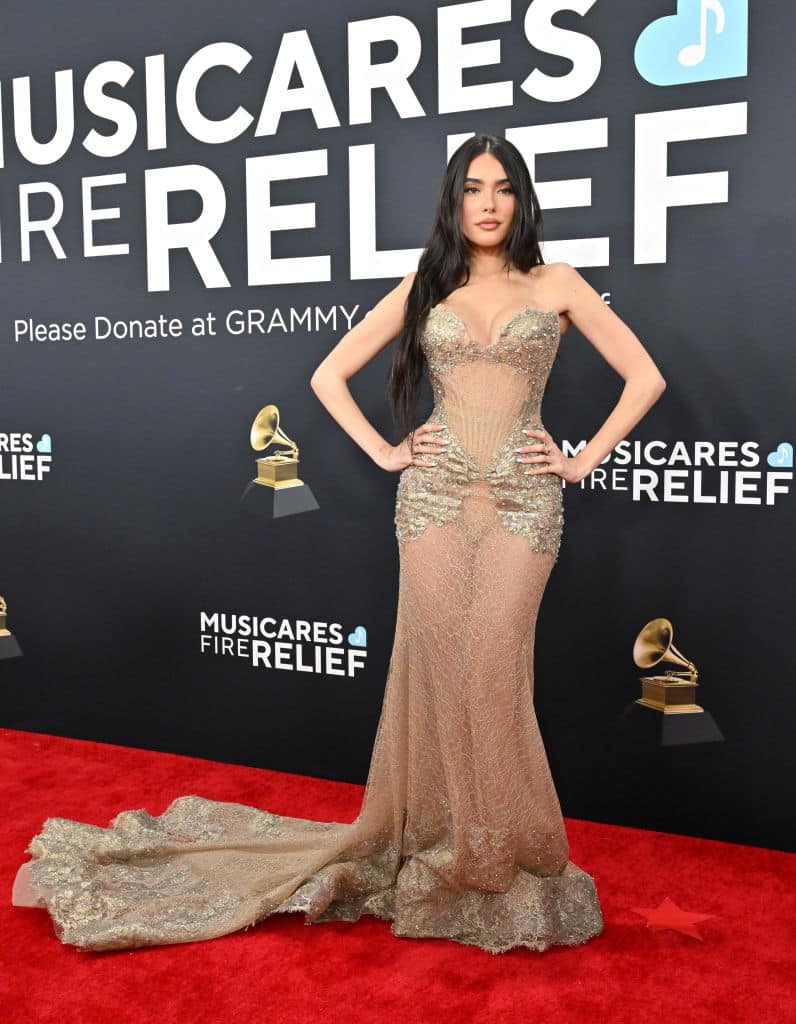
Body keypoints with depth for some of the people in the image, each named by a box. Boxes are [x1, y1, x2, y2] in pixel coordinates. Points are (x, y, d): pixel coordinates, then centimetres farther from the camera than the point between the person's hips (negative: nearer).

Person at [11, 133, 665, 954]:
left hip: (522, 501, -1)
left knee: (492, 675, -4)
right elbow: (329, 375, 12)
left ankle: (503, 864, 15)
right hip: (434, 496, 1)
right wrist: (386, 454, 3)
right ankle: (442, 855, 19)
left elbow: (645, 377, 7)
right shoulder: (424, 288, 10)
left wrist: (584, 461, 1)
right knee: (439, 672, 1)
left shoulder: (556, 284, 8)